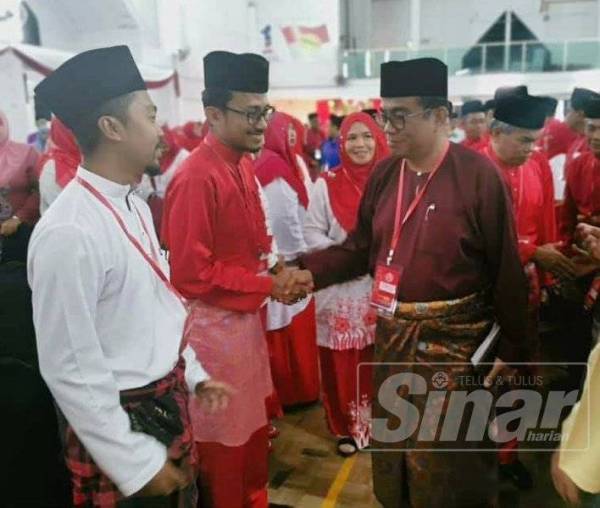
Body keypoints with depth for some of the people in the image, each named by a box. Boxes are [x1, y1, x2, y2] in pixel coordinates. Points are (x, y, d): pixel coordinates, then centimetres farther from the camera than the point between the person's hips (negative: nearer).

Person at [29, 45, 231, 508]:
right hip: (117, 421, -8)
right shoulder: (68, 233, -25)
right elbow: (70, 369, -22)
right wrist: (135, 464, -16)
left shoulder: (135, 206, 1)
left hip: (170, 403, 8)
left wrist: (192, 375, 14)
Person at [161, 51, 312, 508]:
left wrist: (278, 270, -3)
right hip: (215, 324, -9)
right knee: (225, 439, 11)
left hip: (247, 317, 9)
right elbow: (191, 274, -24)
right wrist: (268, 285, -19)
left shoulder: (244, 165, 5)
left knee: (254, 426, 24)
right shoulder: (196, 178, -23)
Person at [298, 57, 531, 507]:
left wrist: (513, 348, -8)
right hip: (393, 334, 6)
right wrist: (309, 272, -10)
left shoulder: (479, 174, -16)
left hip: (455, 339, -5)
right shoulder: (384, 174, 1)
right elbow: (361, 247, 5)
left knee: (450, 455, 13)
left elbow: (506, 268, -12)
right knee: (392, 443, 22)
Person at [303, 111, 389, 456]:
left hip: (383, 287, 1)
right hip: (341, 289, -1)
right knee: (343, 362, 6)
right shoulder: (327, 185, -2)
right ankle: (348, 427, 25)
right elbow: (312, 232, -1)